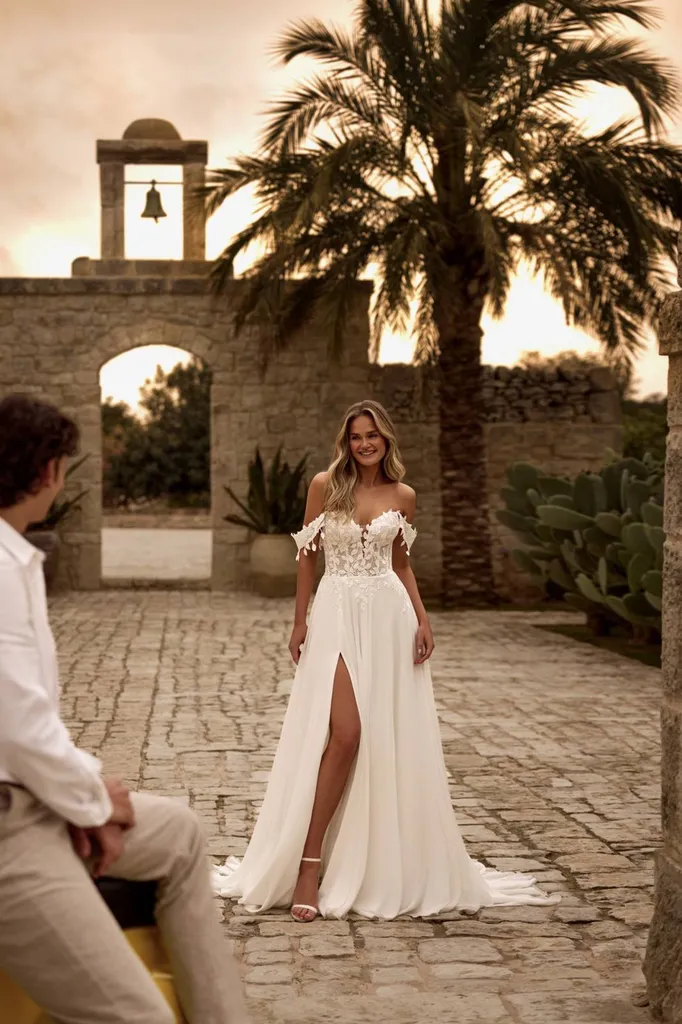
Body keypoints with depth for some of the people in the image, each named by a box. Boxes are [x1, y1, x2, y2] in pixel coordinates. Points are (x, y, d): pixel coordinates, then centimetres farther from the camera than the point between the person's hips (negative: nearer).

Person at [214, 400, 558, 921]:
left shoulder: (403, 497, 8)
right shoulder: (325, 485, 2)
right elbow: (308, 555, 6)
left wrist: (423, 619, 4)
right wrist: (300, 621, 3)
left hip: (389, 615, 3)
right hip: (338, 613, -2)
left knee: (392, 741, 3)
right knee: (345, 732, -15)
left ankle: (391, 868, 16)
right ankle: (309, 865, -9)